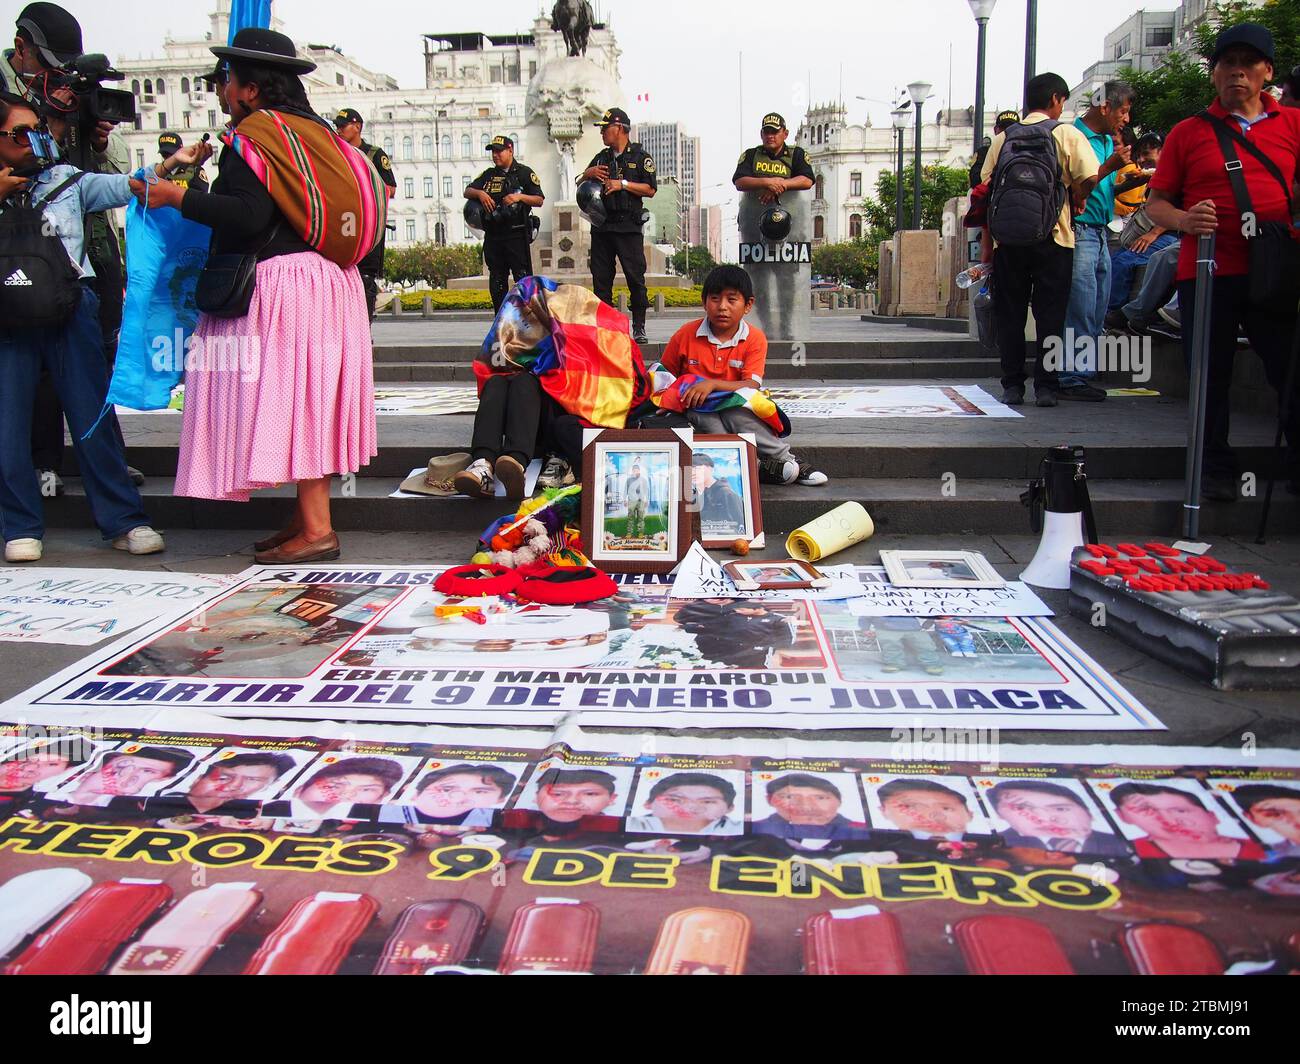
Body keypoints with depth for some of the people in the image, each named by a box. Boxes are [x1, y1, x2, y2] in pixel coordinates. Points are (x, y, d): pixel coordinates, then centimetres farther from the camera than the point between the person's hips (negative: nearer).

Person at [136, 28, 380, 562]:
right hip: (329, 281, 9)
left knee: (287, 397, -7)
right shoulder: (313, 129, 16)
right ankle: (308, 517, 16)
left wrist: (178, 198, -9)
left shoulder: (252, 136, -9)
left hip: (281, 284, -9)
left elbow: (249, 217, -19)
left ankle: (316, 529, -8)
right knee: (310, 399, 10)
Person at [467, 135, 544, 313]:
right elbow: (467, 191, 12)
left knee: (523, 277, -8)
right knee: (496, 280, 9)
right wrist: (479, 193, -9)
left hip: (517, 234, -5)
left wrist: (520, 197, -16)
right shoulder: (489, 175, 17)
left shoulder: (524, 173, 4)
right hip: (493, 235, 5)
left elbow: (539, 200, -1)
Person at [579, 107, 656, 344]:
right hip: (601, 226, 5)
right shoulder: (601, 158, 19)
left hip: (628, 226, -5)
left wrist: (623, 184, -11)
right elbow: (580, 188, 21)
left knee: (635, 276, -7)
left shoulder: (640, 157, 4)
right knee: (600, 278, 3)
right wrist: (587, 175, 1)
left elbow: (650, 190, -4)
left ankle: (639, 328, -2)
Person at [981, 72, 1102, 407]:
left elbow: (986, 191, 8)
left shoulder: (1002, 138, 10)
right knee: (1050, 313, 3)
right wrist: (1073, 202, 10)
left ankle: (1012, 386, 7)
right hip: (1053, 236, -2)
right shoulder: (1067, 134, 2)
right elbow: (1089, 178, -9)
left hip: (1007, 238, 2)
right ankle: (1046, 386, 2)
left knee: (1009, 313, 7)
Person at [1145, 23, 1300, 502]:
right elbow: (1156, 202, 7)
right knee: (1211, 377, 4)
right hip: (1206, 271, -1)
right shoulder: (1188, 132, 8)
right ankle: (1215, 468, 18)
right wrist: (1183, 220, -14)